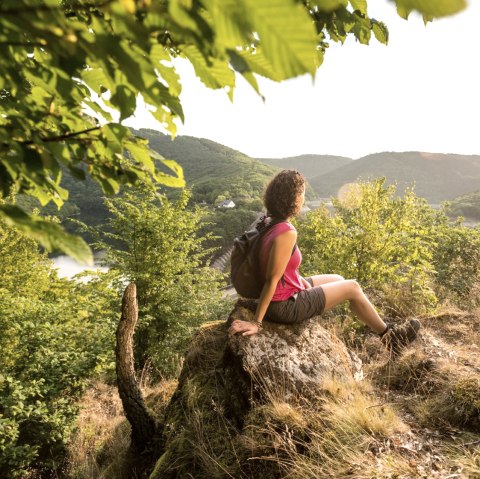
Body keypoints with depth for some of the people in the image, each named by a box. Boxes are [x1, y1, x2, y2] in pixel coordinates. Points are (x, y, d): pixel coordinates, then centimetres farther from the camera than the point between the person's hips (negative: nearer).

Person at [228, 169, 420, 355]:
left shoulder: (269, 222, -2)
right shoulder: (287, 233, -29)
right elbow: (271, 280, -27)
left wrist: (302, 282, 13)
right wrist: (256, 322, -22)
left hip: (288, 290, 9)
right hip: (285, 306, -9)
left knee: (338, 280, 22)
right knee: (352, 287, 5)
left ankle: (378, 325, 38)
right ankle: (387, 334, 30)